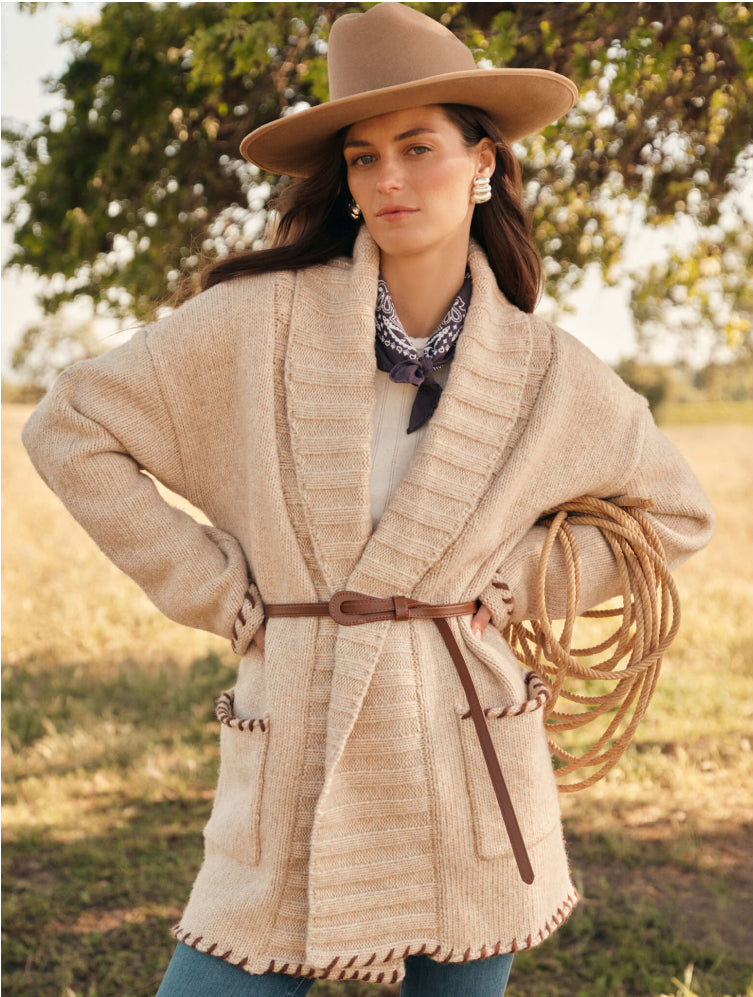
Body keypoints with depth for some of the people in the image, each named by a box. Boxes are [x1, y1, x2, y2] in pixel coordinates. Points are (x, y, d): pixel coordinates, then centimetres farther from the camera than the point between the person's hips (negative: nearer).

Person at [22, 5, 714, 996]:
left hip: (468, 784, 1)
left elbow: (676, 511, 15)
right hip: (295, 770, -1)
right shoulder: (262, 319, -5)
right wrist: (218, 590, -1)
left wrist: (508, 584, 3)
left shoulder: (547, 373, 0)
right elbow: (71, 430, 1)